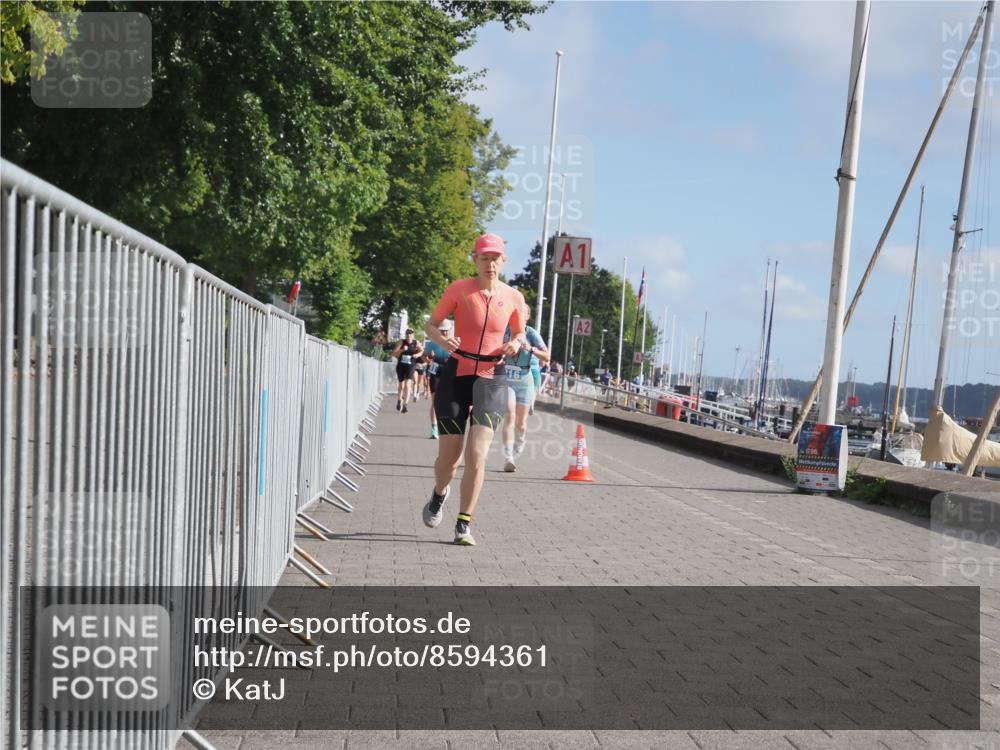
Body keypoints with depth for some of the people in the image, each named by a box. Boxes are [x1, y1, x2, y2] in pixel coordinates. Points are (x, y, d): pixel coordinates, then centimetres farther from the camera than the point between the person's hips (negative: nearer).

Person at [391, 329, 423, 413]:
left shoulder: (416, 343, 1)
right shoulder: (402, 342, -1)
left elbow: (422, 351, 21)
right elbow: (393, 353, -6)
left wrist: (417, 355, 0)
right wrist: (402, 350, -20)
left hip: (410, 367, -1)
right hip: (400, 366, 1)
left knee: (407, 385, -16)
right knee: (401, 386, 14)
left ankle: (404, 404, -16)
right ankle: (399, 400, 40)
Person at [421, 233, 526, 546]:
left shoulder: (513, 298, 2)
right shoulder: (459, 289, -4)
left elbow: (519, 334, 18)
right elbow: (431, 324, 2)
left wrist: (516, 344, -6)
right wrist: (442, 340, -19)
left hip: (491, 379, 1)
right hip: (456, 376, -1)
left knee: (477, 454, -13)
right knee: (448, 456, 4)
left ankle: (463, 525, -2)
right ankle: (439, 495, 39)